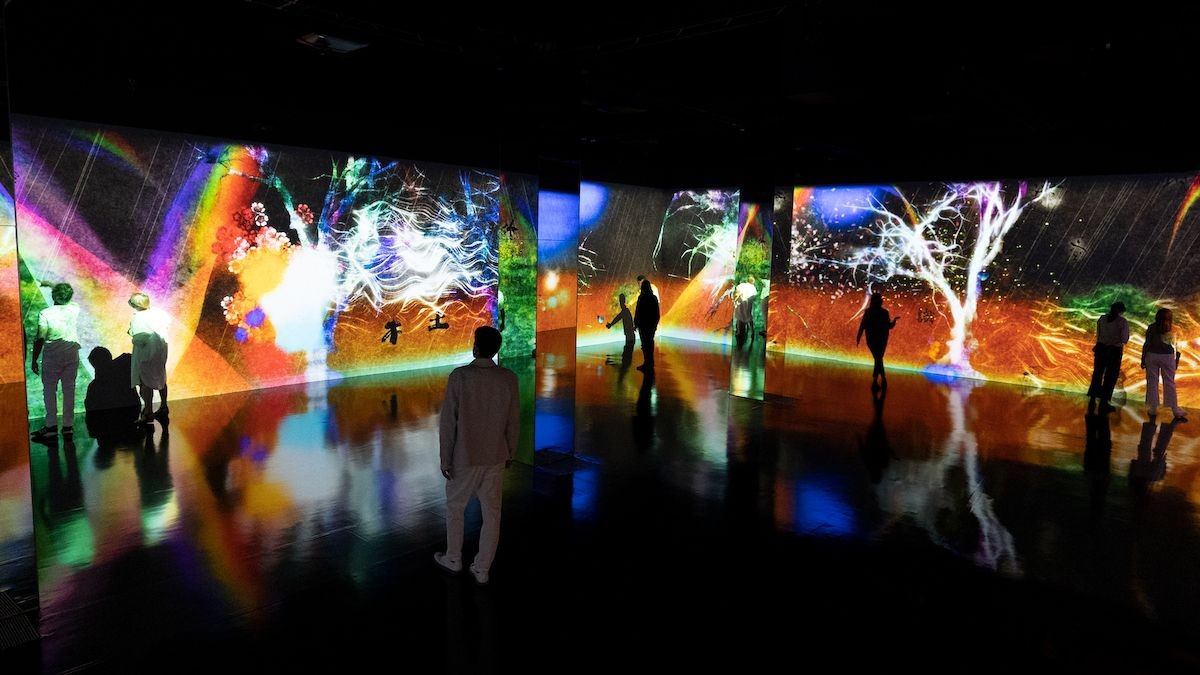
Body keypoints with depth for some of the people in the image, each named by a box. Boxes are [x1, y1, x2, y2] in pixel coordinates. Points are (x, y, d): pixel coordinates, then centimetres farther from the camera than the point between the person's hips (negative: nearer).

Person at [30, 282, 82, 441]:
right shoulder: (75, 310, 0)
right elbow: (68, 301, 26)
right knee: (69, 389, 6)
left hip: (52, 355, -3)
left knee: (49, 390, 5)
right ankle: (68, 426, 8)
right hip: (72, 353, 3)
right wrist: (51, 285, 38)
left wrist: (34, 360, -3)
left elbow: (40, 339, -12)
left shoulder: (45, 313, -9)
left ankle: (51, 426, 3)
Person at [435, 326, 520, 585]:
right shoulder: (509, 378, -7)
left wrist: (445, 458, -4)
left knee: (455, 508, 19)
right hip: (495, 457, 3)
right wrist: (510, 453, 14)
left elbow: (448, 421, -14)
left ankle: (453, 559, 34)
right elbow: (513, 421, 0)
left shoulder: (459, 376, -16)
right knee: (491, 513, 12)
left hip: (464, 457, -2)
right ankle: (482, 569, 20)